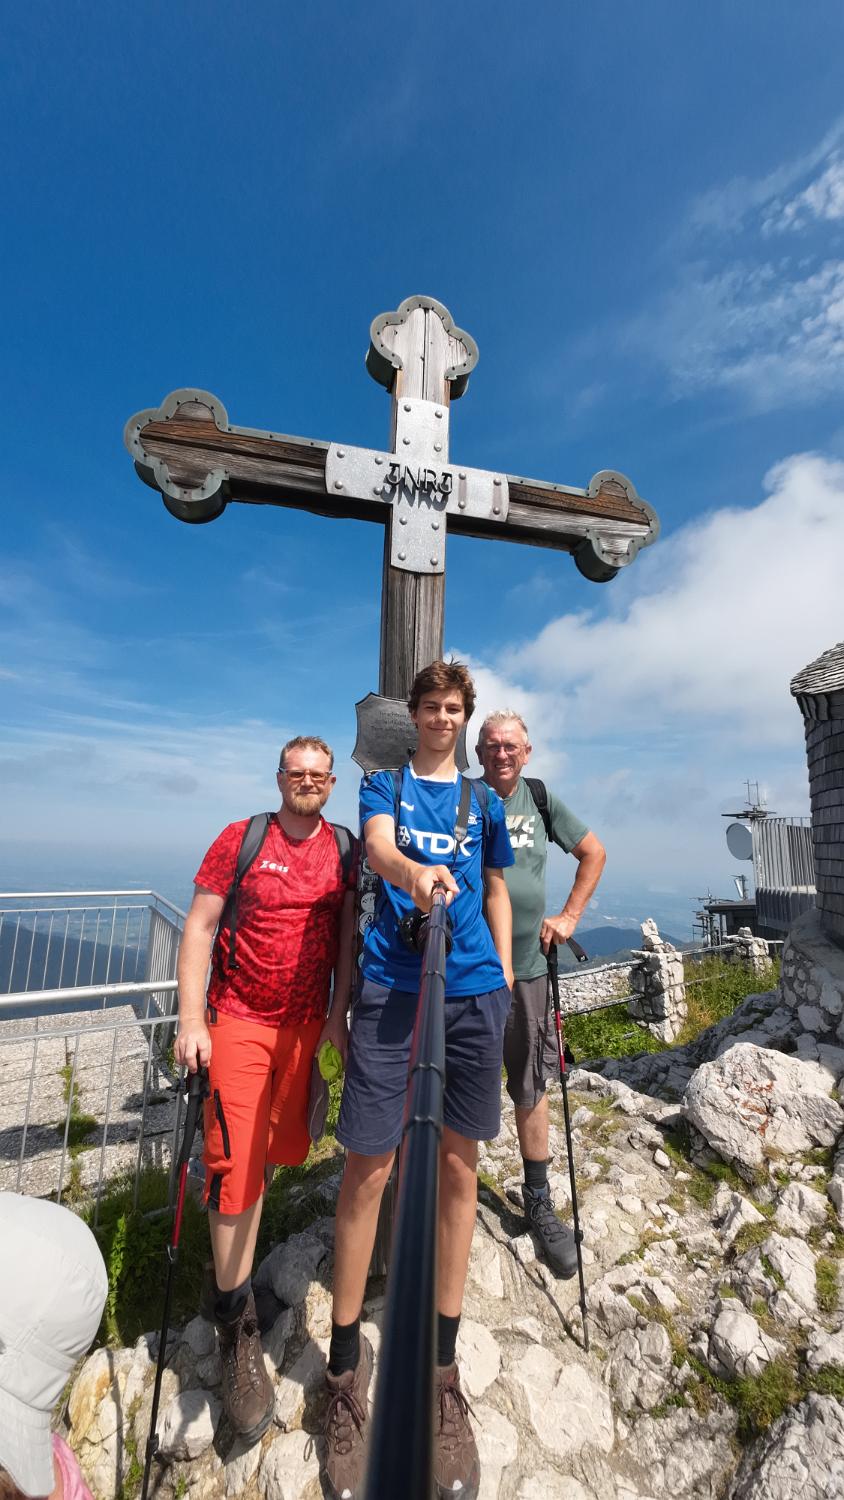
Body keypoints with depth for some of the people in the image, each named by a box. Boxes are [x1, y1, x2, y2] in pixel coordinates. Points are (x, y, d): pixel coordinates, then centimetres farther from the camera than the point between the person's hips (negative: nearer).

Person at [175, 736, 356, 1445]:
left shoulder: (343, 848, 0)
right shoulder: (240, 840, -7)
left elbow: (347, 932, 3)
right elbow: (199, 928, -6)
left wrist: (339, 1011, -1)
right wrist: (191, 1020, -10)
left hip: (307, 1023, 3)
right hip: (239, 1018, -3)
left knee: (282, 1149, 16)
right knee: (236, 1165, -1)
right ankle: (238, 1325, 19)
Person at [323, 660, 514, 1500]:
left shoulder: (483, 799, 16)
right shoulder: (383, 780, 9)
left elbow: (496, 889, 19)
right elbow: (377, 843, -10)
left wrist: (504, 973, 10)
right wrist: (413, 872, -32)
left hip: (475, 991, 3)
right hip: (391, 983, -2)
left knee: (458, 1163, 9)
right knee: (368, 1167, 0)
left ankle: (441, 1365, 27)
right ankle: (345, 1361, 22)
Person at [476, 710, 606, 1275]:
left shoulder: (542, 801, 4)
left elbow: (594, 853, 15)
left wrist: (570, 916, 8)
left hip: (526, 967, 3)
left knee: (532, 1090, 16)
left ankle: (539, 1202, 38)